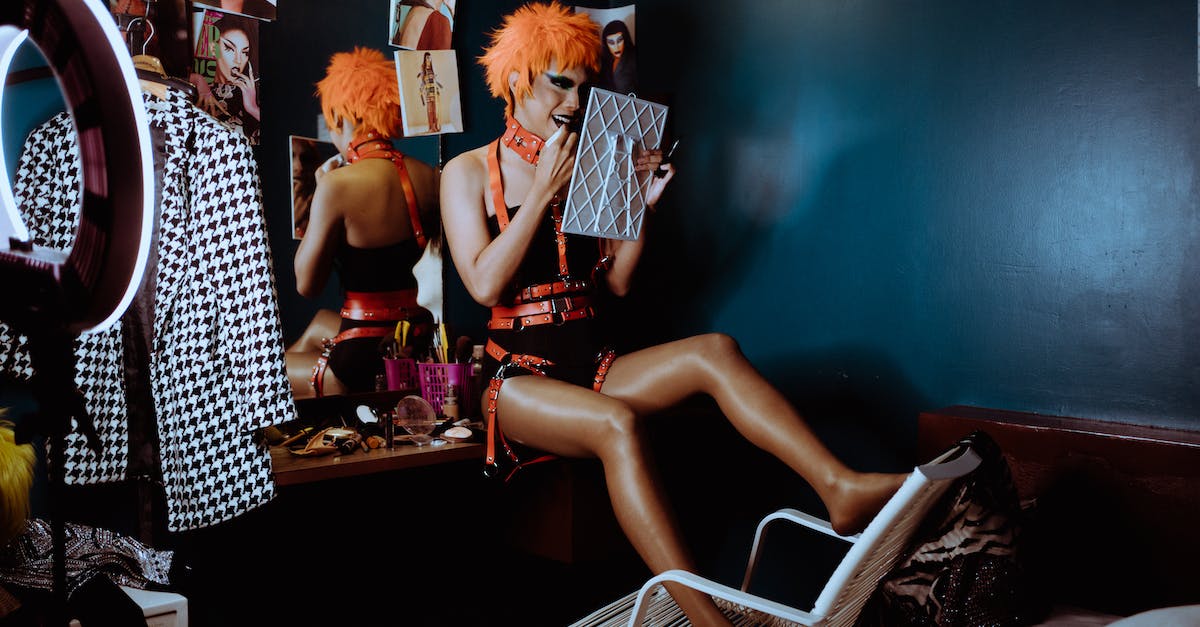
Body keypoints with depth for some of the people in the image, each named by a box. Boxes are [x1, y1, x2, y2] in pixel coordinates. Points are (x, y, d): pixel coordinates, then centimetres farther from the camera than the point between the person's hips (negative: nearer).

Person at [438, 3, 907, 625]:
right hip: (518, 375, -5)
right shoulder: (469, 172, 2)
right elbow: (485, 285, -14)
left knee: (715, 351, -22)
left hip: (590, 362, 5)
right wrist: (542, 189, -14)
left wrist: (644, 205, 0)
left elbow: (617, 282, 12)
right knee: (617, 424, -36)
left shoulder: (585, 166, 14)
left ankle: (841, 488, -33)